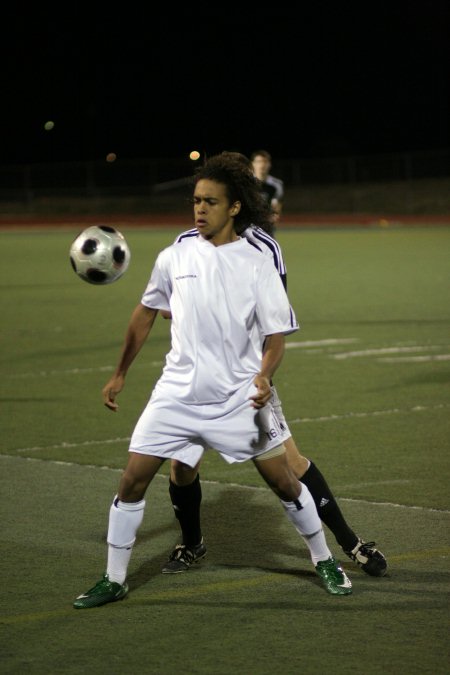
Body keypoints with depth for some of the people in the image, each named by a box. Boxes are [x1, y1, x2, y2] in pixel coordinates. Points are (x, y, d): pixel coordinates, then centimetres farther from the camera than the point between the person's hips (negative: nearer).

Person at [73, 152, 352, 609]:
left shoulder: (257, 265, -5)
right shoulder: (174, 258, 2)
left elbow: (275, 337, -4)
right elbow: (145, 313, 17)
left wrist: (264, 377, -24)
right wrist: (120, 374, 19)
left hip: (241, 396, -2)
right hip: (178, 394, 2)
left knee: (283, 481, 2)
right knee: (132, 480, -4)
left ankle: (325, 562, 24)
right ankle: (113, 580, 9)